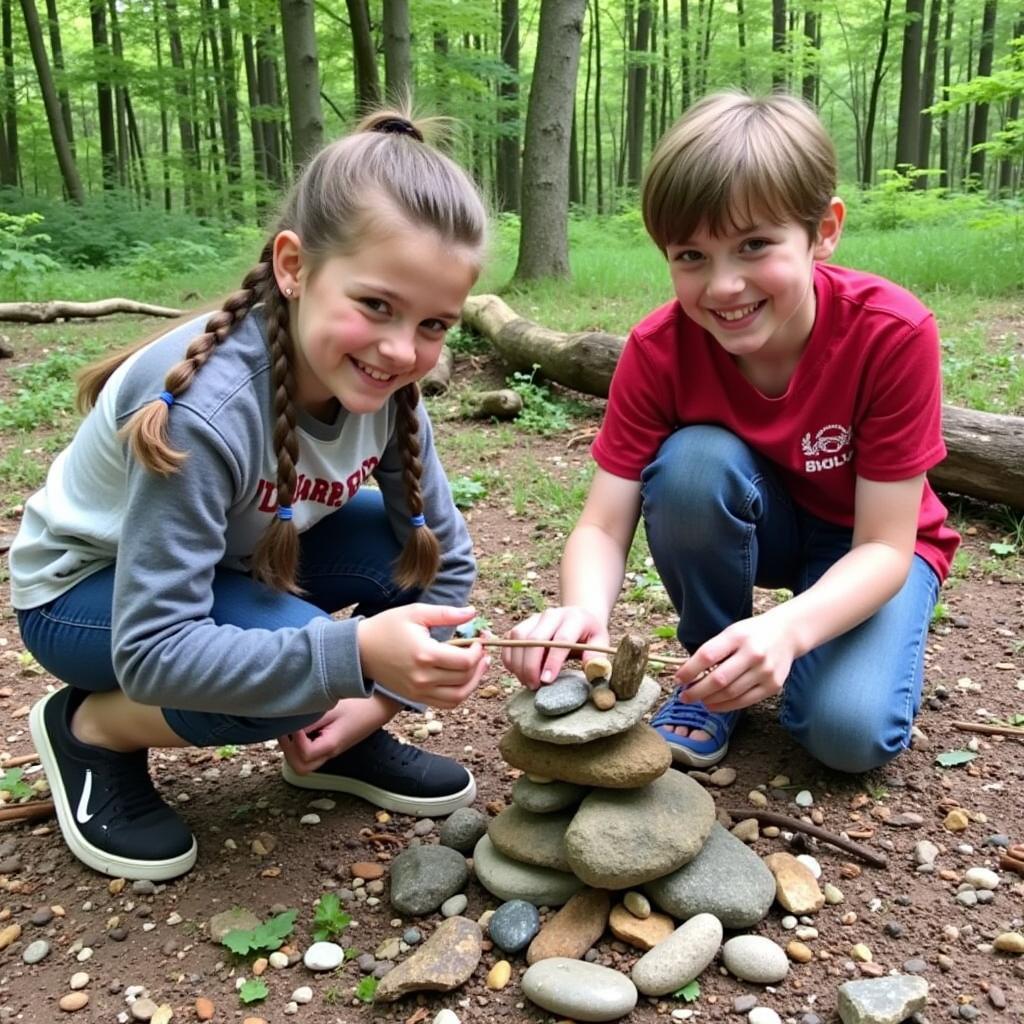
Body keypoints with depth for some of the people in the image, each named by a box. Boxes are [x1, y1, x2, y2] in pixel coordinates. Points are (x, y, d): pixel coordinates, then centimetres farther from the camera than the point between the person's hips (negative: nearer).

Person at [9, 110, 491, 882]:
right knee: (298, 669, -31)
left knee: (420, 548, -16)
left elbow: (448, 559, -8)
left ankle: (339, 745, 5)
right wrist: (355, 655, -48)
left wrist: (380, 696, -16)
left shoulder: (384, 389, -18)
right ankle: (90, 729, -3)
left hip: (233, 565, 6)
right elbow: (153, 651, -37)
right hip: (86, 588, -5)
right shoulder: (205, 408, -37)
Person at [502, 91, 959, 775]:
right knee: (693, 460, -32)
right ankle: (708, 667, -9)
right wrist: (584, 609, -48)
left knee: (851, 731, -27)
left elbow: (884, 546, -27)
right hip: (738, 529, 2)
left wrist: (788, 628, -47)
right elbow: (604, 525, -25)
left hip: (868, 547, -2)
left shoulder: (894, 334, -28)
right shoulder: (659, 348, -23)